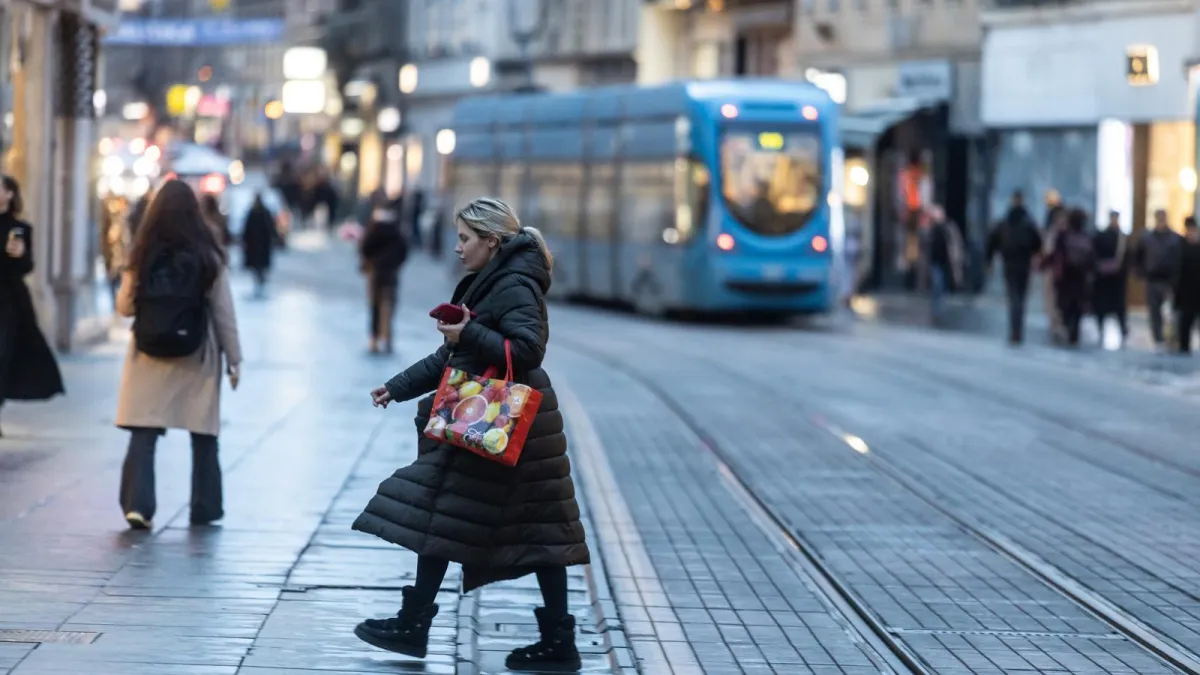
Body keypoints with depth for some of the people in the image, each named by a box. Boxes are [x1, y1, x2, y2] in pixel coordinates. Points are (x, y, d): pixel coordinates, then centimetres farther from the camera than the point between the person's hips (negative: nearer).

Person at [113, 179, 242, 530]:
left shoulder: (144, 255, -5)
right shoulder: (207, 255, -6)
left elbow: (124, 306, 0)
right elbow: (223, 311, -3)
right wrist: (234, 358, 5)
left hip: (149, 356, 0)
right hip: (196, 357, 0)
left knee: (143, 434, 2)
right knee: (203, 435, 13)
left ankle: (137, 504, -12)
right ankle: (204, 508, 19)